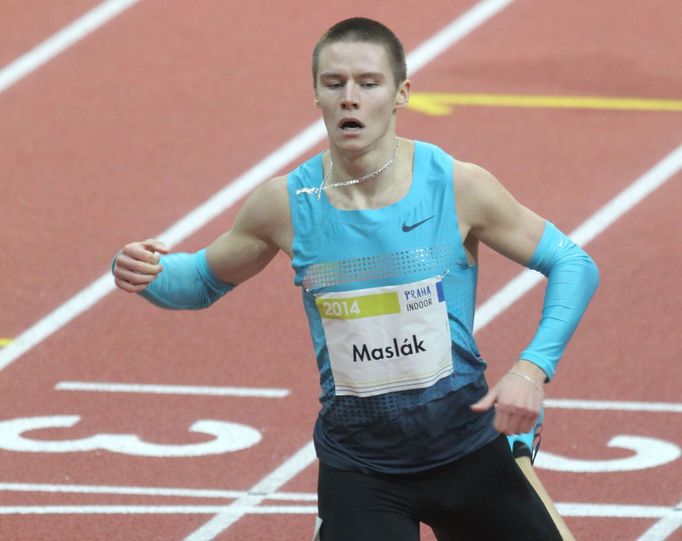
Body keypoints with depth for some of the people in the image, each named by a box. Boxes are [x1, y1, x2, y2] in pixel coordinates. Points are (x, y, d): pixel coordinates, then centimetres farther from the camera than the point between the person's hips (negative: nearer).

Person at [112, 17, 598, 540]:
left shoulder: (457, 187, -12)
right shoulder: (286, 203, -7)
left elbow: (572, 265, -3)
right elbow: (204, 280, 10)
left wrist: (532, 369, -18)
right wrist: (147, 274, -13)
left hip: (466, 451, 0)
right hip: (357, 469, 0)